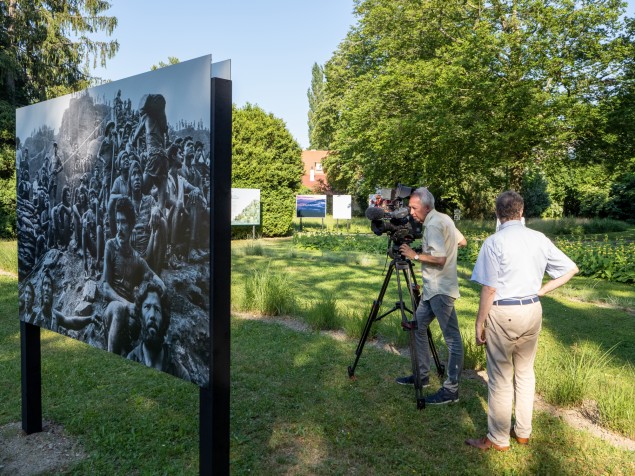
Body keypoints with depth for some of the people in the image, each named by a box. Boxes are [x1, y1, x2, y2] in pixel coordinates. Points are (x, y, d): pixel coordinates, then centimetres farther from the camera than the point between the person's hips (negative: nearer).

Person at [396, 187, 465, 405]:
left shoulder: (433, 225, -16)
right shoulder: (444, 219, 14)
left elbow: (440, 258, -24)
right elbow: (461, 240, 24)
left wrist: (415, 255, -14)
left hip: (440, 290, -11)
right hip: (433, 288, 11)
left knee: (452, 338, -6)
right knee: (417, 327, 15)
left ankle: (451, 389, -1)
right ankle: (422, 375, 25)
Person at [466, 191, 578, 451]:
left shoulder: (494, 242, -14)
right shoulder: (539, 239, 2)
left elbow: (489, 289, -16)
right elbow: (571, 269, 9)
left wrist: (479, 324, -8)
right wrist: (541, 291, 9)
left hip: (503, 313, -6)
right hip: (532, 310, 6)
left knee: (500, 378, 5)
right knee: (525, 372, 19)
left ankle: (498, 439, 17)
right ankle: (523, 432, 32)